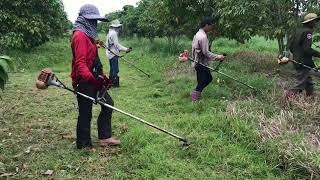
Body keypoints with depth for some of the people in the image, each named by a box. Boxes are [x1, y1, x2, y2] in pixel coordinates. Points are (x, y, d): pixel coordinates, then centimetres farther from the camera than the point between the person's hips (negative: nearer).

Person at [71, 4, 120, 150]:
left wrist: (102, 76, 20)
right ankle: (84, 145, 15)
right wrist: (91, 78, -37)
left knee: (108, 103, 12)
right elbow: (80, 62, -26)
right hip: (84, 82, -10)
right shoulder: (80, 36, -16)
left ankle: (104, 137, 20)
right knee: (85, 113, 0)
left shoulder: (88, 35, 16)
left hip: (93, 79, 10)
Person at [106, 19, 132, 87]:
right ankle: (115, 83, -3)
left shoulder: (110, 33, 16)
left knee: (112, 69, 16)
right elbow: (117, 45, -19)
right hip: (113, 54, -10)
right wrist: (126, 49, -18)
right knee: (115, 70, -6)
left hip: (110, 54, 11)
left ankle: (111, 82, 23)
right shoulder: (114, 33, -15)